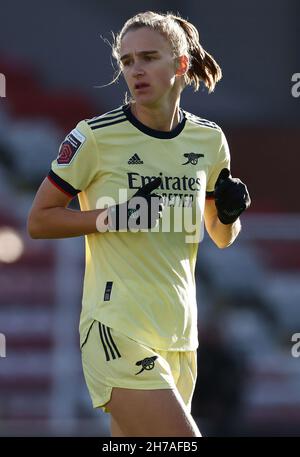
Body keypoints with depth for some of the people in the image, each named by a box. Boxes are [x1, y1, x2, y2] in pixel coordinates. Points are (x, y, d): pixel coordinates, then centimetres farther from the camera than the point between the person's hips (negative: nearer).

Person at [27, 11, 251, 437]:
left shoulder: (210, 140, 8)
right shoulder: (95, 136, -7)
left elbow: (221, 237, 20)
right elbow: (38, 221, -2)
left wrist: (230, 213, -3)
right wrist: (112, 217, -17)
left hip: (180, 335, 6)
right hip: (119, 332, -6)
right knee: (180, 436, -18)